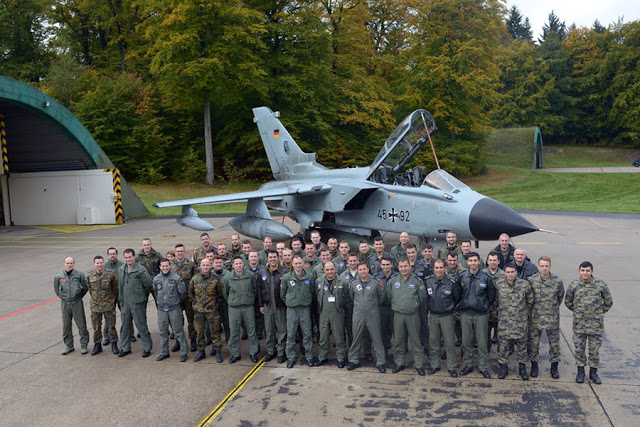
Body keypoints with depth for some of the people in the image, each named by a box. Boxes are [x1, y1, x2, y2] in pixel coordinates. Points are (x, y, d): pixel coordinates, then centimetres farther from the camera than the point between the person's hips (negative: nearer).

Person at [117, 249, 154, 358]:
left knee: (141, 326, 0)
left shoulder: (141, 270, -13)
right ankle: (125, 348, 27)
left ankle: (147, 348, 11)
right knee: (125, 326, 14)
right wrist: (121, 298, 15)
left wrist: (142, 295, 1)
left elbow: (149, 285, -9)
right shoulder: (120, 270, 7)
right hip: (124, 303, 6)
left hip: (137, 303, -6)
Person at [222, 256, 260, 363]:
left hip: (248, 307, 0)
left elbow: (255, 289, 9)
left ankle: (253, 352, 20)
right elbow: (224, 293, 8)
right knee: (234, 332, 7)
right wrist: (231, 302, 11)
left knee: (251, 331, 7)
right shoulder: (227, 278, -5)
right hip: (234, 308, 0)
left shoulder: (251, 276, -4)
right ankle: (235, 354, 20)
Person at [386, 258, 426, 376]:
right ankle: (399, 363, 23)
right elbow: (389, 296, 12)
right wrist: (395, 305, 8)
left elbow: (422, 298, 3)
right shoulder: (393, 281, 3)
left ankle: (419, 364, 13)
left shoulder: (417, 280, -2)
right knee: (399, 340, 10)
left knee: (415, 340, 2)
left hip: (413, 314, -2)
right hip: (398, 314, 2)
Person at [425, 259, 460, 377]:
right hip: (433, 315, 3)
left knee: (450, 342, 2)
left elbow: (457, 298, 2)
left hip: (447, 316, -2)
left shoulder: (451, 282, -13)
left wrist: (450, 307, 9)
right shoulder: (427, 281, -6)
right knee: (433, 341, 11)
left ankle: (451, 366, 14)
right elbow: (424, 297, 11)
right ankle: (435, 365, 24)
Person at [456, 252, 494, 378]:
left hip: (481, 315, -2)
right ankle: (468, 365, 23)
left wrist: (485, 306, 1)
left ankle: (483, 367, 17)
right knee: (466, 341, 9)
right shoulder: (461, 277, 0)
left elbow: (491, 295, 5)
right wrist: (461, 304, 5)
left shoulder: (486, 278, -5)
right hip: (465, 314, 2)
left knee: (482, 342, 4)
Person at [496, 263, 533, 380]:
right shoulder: (499, 286, -4)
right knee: (502, 345, 6)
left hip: (520, 322, 0)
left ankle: (522, 367, 26)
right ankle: (503, 367, 21)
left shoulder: (525, 285, -5)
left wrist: (524, 313, 11)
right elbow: (495, 300, 10)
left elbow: (530, 301, 8)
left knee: (522, 345, 10)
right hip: (504, 322, 0)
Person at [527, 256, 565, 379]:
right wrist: (532, 309, 8)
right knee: (533, 342, 8)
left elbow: (561, 295, 12)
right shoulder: (531, 280, -8)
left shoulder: (557, 281, -7)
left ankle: (554, 366, 25)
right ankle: (534, 365, 24)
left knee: (554, 342, 9)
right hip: (535, 317, 0)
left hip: (552, 318, 0)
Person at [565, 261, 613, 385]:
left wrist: (600, 313, 9)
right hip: (579, 323, 1)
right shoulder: (574, 285, -4)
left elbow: (608, 302, 7)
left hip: (596, 324, -1)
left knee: (595, 349, 8)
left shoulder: (601, 284, -6)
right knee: (579, 348, 8)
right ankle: (580, 371, 24)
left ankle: (593, 372, 24)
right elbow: (568, 302, 12)